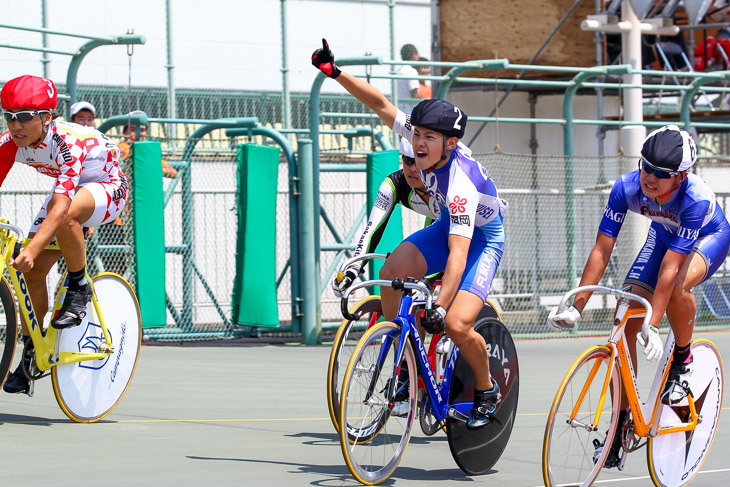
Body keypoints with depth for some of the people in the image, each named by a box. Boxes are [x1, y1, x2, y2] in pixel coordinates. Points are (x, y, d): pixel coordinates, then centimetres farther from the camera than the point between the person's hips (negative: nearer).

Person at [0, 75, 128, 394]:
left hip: (107, 189, -7)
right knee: (32, 272, -5)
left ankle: (79, 288, -16)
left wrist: (32, 250, -56)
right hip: (68, 189, 7)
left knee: (65, 213, -40)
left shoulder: (68, 142, -36)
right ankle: (28, 360, 9)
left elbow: (60, 207, -45)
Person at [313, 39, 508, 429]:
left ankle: (487, 391, 5)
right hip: (448, 225, 7)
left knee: (456, 325, -24)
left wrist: (439, 307, -51)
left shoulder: (461, 181, -38)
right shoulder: (423, 139, -19)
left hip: (483, 238, -7)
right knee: (392, 272, -20)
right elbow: (381, 105, -11)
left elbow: (458, 254, -44)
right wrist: (335, 73, -21)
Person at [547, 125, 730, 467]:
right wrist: (576, 308, -30)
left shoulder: (697, 199, -40)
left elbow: (670, 268, -41)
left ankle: (683, 359, -8)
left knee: (676, 285, -38)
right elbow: (602, 249, -25)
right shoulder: (627, 187, -29)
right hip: (664, 234, 4)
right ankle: (620, 423, 0)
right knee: (624, 325, -11)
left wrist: (652, 326, -43)